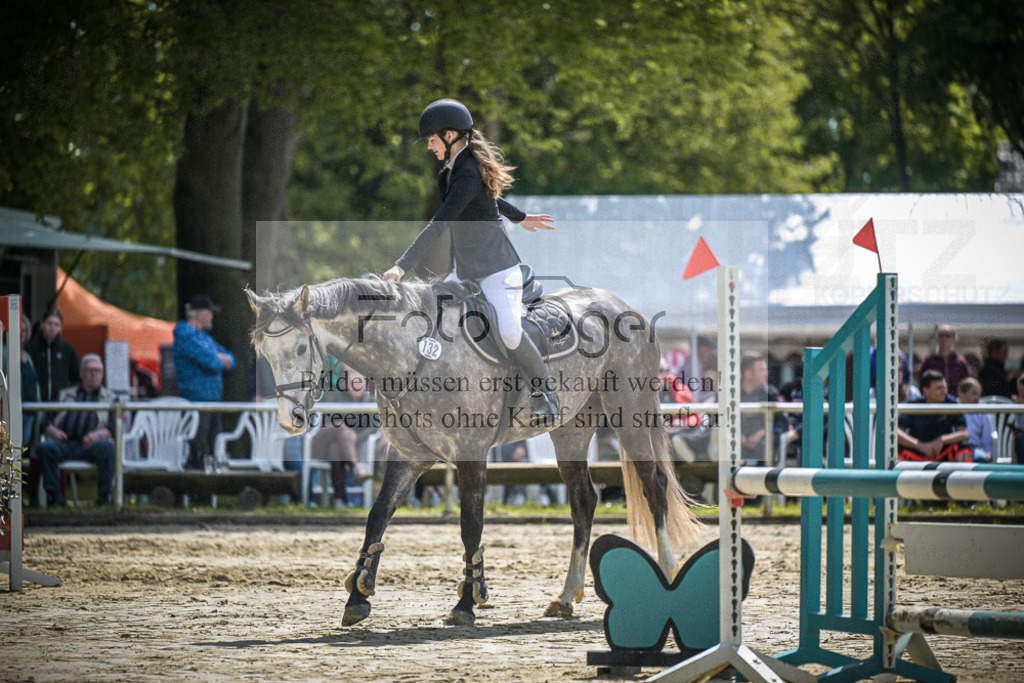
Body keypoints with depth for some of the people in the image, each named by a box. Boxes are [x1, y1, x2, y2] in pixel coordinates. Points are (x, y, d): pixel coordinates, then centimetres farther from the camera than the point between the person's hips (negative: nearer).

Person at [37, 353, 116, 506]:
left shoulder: (109, 397, 23)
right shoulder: (65, 394, 27)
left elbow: (114, 427, 8)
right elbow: (46, 419, 18)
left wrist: (98, 434, -13)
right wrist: (52, 430, -6)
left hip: (91, 446, -1)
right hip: (65, 443, 1)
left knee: (107, 446, -36)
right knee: (46, 447, -32)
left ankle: (104, 496, -30)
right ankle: (54, 496, -27)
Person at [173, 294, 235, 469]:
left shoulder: (204, 335, 21)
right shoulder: (186, 336, -11)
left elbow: (230, 360, 21)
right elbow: (211, 362, -21)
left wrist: (220, 359, -3)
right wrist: (221, 360, 3)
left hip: (213, 401, 10)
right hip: (197, 401, -10)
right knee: (198, 452, -12)